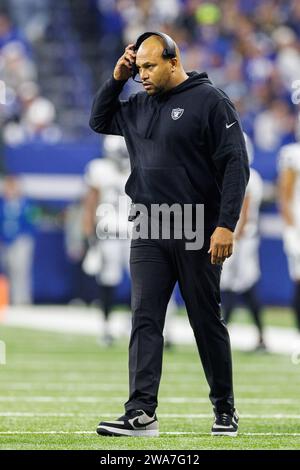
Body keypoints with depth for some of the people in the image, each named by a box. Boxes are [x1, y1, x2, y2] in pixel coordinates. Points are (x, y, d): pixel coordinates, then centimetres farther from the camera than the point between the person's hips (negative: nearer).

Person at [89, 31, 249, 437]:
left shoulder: (209, 101, -7)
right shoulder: (139, 106, 11)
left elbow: (235, 165, -11)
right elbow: (99, 121, 27)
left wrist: (226, 225, -18)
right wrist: (117, 79, 10)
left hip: (198, 235, -5)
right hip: (149, 232, 5)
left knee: (207, 322, 4)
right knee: (144, 320, -5)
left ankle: (225, 409, 16)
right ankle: (141, 412, -10)